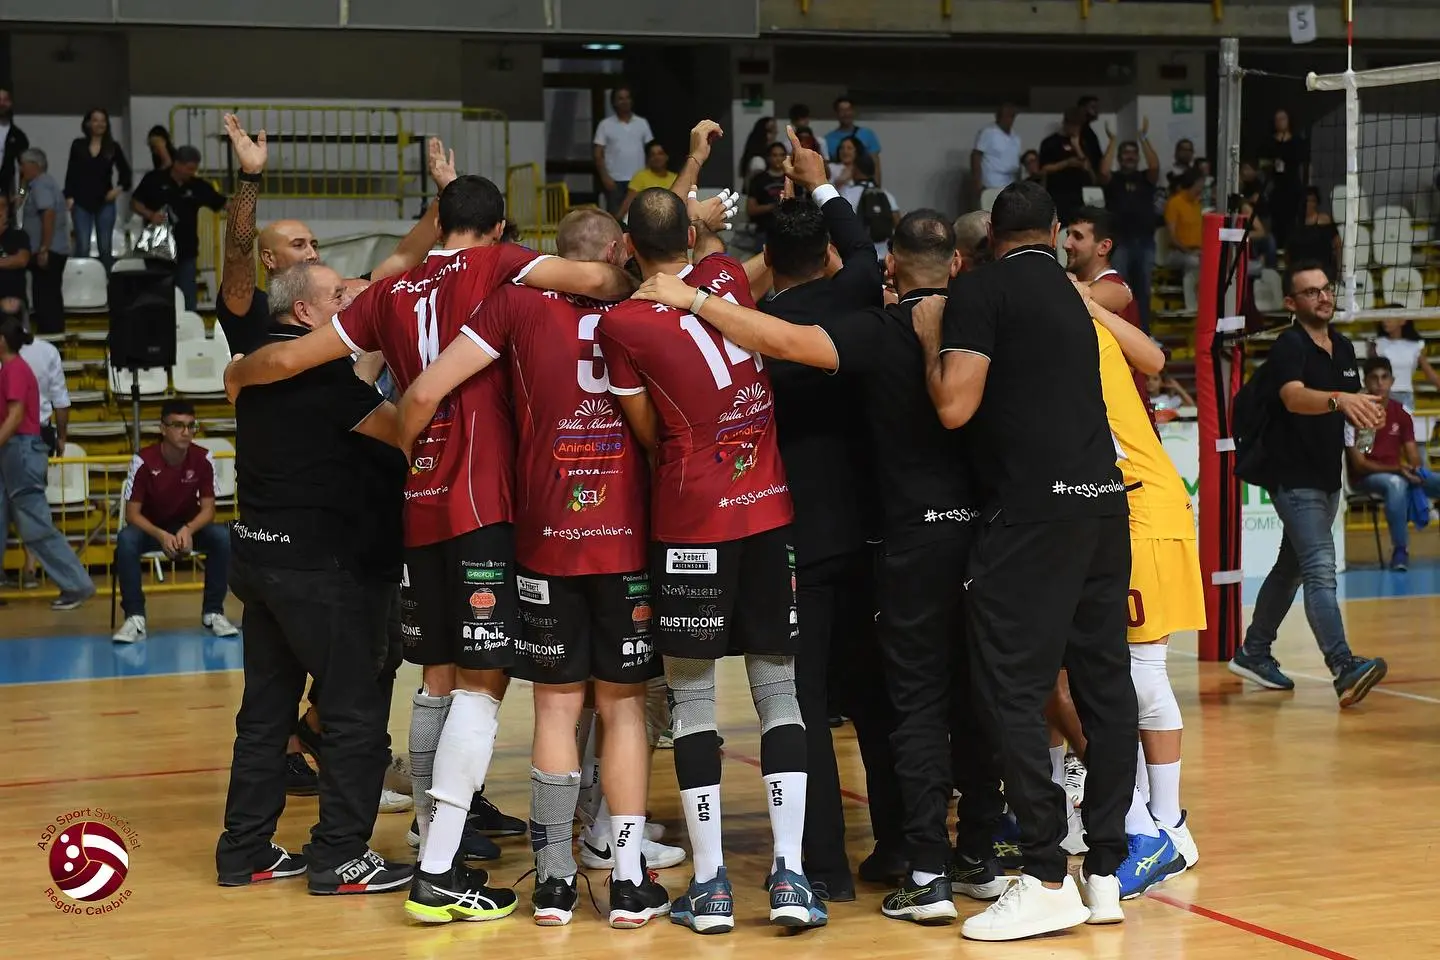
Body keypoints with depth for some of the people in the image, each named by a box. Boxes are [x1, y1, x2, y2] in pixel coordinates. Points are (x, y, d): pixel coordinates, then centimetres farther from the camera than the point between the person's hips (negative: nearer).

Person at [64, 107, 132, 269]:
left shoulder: (113, 147, 4)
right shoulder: (78, 145, 4)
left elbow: (125, 171, 13)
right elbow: (71, 173, 5)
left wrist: (120, 188, -2)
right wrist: (69, 197, -3)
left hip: (105, 203, 1)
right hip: (81, 203, -1)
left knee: (105, 248, 5)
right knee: (82, 247, -8)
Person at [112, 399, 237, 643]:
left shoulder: (203, 459, -15)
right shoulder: (143, 461, -21)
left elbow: (208, 509, -11)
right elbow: (132, 513, -18)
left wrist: (188, 530, -33)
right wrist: (161, 535, -36)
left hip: (189, 527, 2)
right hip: (151, 528, -2)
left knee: (223, 536, -28)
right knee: (126, 539, -35)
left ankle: (212, 612, -14)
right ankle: (135, 617, -26)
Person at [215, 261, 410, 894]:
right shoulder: (321, 374, -15)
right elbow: (401, 429, -18)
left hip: (258, 552, 9)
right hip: (319, 563, -9)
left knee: (266, 709, 14)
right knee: (357, 712, 0)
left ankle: (246, 851, 19)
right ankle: (340, 857, 3)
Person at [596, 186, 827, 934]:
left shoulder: (622, 324, -7)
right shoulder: (729, 277, 5)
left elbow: (650, 433, 3)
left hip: (690, 521, -4)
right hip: (769, 509, 4)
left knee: (691, 696, 5)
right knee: (779, 689, 8)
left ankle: (710, 883, 3)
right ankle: (789, 875, 0)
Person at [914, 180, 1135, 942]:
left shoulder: (981, 291, -2)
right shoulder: (1074, 295, 19)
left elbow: (955, 406, -10)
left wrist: (930, 342, 8)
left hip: (1031, 510, -7)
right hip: (1101, 499, 7)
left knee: (1014, 689, -4)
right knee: (1104, 683, 9)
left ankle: (1047, 880, -6)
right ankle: (1106, 871, 12)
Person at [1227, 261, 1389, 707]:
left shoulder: (1343, 347, 11)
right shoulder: (1289, 346, -14)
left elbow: (1350, 407, 20)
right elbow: (1295, 397, -33)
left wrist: (1368, 414, -4)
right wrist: (1338, 399, -51)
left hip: (1327, 476, 9)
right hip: (1294, 478, -9)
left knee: (1292, 567, 18)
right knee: (1320, 570, -18)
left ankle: (1253, 652, 31)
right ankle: (1344, 668, -29)